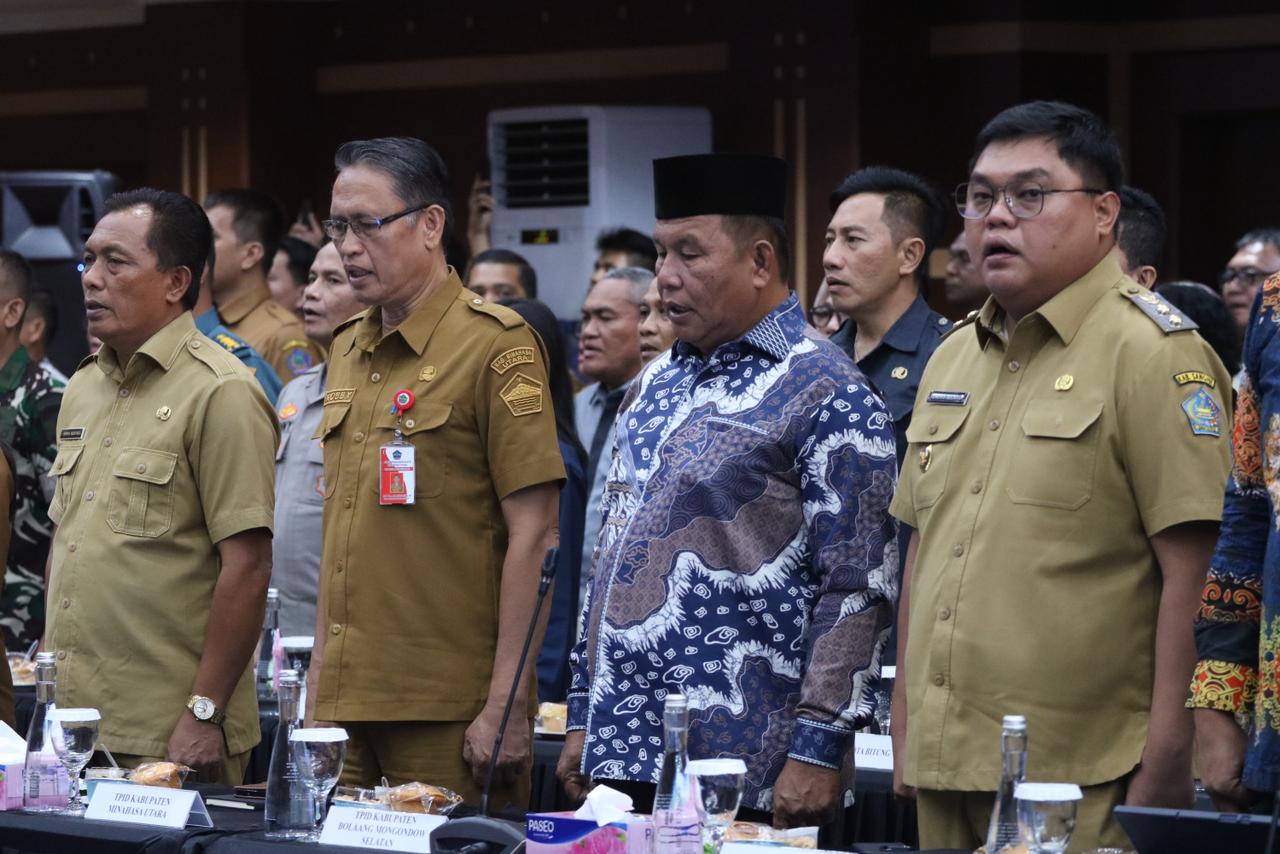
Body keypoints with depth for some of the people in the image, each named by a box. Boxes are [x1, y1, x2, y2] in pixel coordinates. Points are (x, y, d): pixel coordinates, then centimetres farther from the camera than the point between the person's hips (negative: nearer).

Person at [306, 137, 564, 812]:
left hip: (450, 714, -7)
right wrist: (320, 677, 17)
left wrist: (507, 705, -15)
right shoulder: (348, 347, 16)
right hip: (346, 706, 7)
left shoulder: (495, 344, -8)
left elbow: (533, 533, -12)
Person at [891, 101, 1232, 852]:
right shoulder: (953, 359, 17)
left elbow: (1194, 572, -14)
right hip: (947, 773, 7)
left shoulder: (1154, 354, -8)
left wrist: (1165, 765, -18)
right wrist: (904, 732, 16)